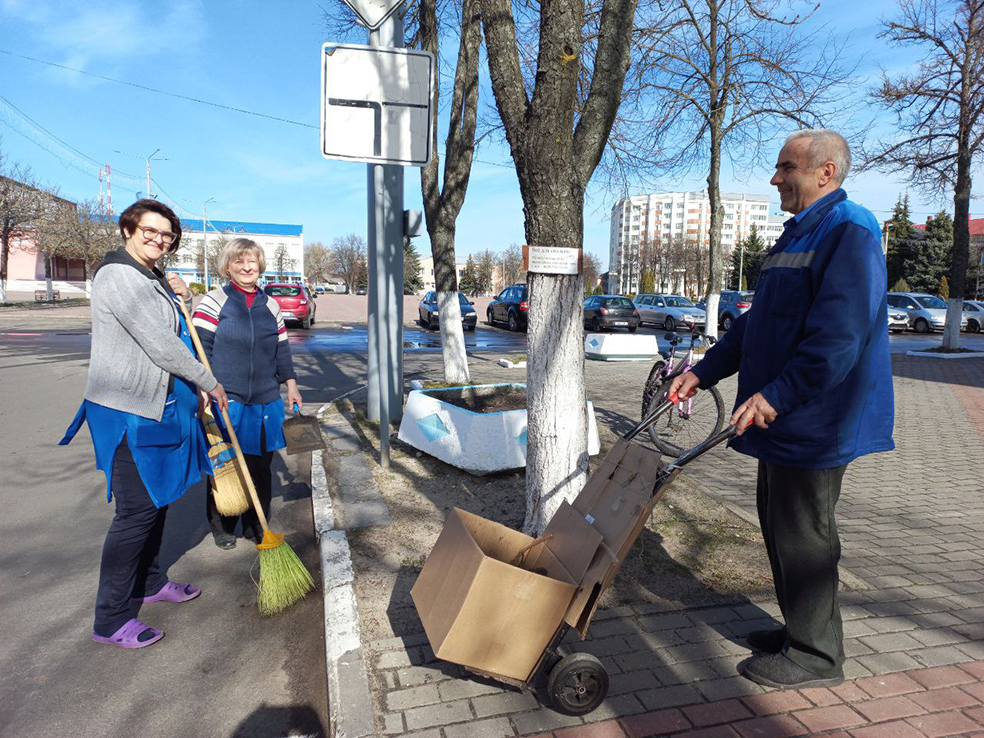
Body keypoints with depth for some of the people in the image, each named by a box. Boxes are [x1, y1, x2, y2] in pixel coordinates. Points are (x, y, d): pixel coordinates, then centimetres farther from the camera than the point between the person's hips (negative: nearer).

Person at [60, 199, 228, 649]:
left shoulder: (151, 278, 14)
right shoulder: (118, 276, -17)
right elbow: (159, 345, -21)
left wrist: (174, 297, 7)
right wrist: (209, 383, -11)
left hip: (156, 408, 10)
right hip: (126, 412, -10)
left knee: (158, 498, 19)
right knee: (137, 510, -6)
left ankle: (149, 582, 37)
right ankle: (110, 620, 8)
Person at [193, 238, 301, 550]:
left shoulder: (270, 305, 13)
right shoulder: (214, 301, -2)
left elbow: (281, 349, 18)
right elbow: (199, 348, -5)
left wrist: (290, 383, 14)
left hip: (264, 401, 4)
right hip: (225, 400, -4)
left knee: (260, 466, 9)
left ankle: (256, 527, 24)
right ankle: (222, 529, 22)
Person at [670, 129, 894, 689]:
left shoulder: (849, 231, -14)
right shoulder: (797, 235, 18)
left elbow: (839, 337, -25)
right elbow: (757, 323, 20)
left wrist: (776, 394, -27)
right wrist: (704, 373, 15)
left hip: (814, 422, -10)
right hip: (780, 419, 10)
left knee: (804, 533, 1)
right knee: (780, 525, 17)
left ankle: (816, 655, 18)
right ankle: (800, 629, 34)